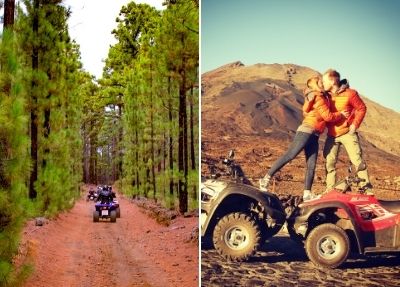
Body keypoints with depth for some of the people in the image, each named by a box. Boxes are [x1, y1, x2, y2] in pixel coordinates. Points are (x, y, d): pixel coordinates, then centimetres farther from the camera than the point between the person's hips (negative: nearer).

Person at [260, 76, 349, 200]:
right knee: (289, 155, -11)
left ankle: (307, 194, 1)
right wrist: (341, 115, 1)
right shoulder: (318, 98, -7)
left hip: (314, 136, 10)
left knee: (311, 165, 2)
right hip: (307, 131, -10)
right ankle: (266, 179, -8)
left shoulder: (322, 97, 22)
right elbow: (327, 116, -11)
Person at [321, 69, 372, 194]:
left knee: (357, 160, -8)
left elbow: (362, 108, -4)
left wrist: (355, 124, -10)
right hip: (332, 135, 5)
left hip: (347, 133, -5)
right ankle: (330, 190, 9)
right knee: (329, 162, 2)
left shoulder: (350, 94, -11)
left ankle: (367, 189, -3)